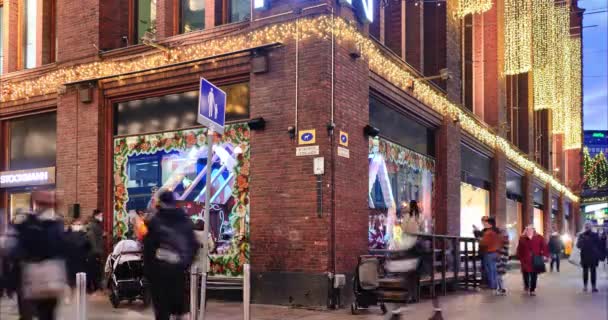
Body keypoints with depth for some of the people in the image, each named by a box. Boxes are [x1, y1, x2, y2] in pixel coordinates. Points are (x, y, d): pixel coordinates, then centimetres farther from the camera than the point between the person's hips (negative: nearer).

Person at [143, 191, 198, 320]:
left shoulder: (155, 221, -7)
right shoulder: (185, 221, 6)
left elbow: (148, 245, -8)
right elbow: (194, 245, 6)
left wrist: (147, 267, 2)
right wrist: (187, 263, 14)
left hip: (160, 267, -3)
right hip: (179, 268, 4)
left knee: (161, 304, 4)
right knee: (179, 299, 15)